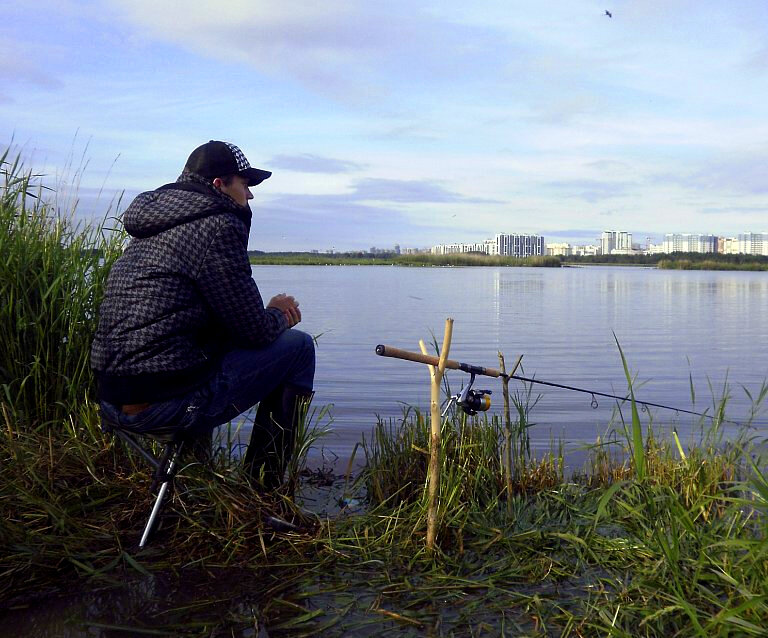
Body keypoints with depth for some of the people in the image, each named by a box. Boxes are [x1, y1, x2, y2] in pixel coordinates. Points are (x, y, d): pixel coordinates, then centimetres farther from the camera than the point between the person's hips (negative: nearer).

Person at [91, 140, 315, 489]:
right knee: (297, 346, 3)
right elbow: (255, 332, -10)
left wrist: (269, 311, 16)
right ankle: (263, 487, 10)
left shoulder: (151, 229, 18)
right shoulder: (218, 226, -11)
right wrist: (278, 315, 13)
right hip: (168, 404, -9)